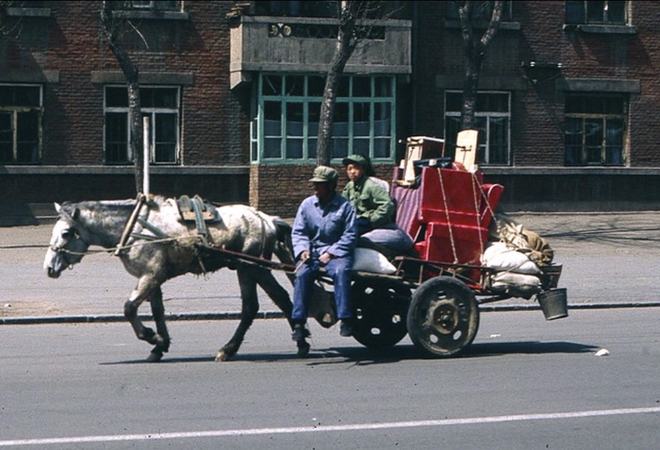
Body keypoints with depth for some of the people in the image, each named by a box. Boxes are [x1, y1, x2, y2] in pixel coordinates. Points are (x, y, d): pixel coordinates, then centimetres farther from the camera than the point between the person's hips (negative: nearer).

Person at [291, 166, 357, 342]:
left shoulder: (344, 206, 0)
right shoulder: (307, 204, 10)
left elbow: (349, 235, -4)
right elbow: (298, 231, 11)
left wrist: (331, 253, -14)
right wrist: (303, 249, -8)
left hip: (335, 252, -3)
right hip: (311, 252, 3)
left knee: (341, 272, -34)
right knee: (302, 274, -26)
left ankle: (345, 320, -32)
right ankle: (299, 323, -25)